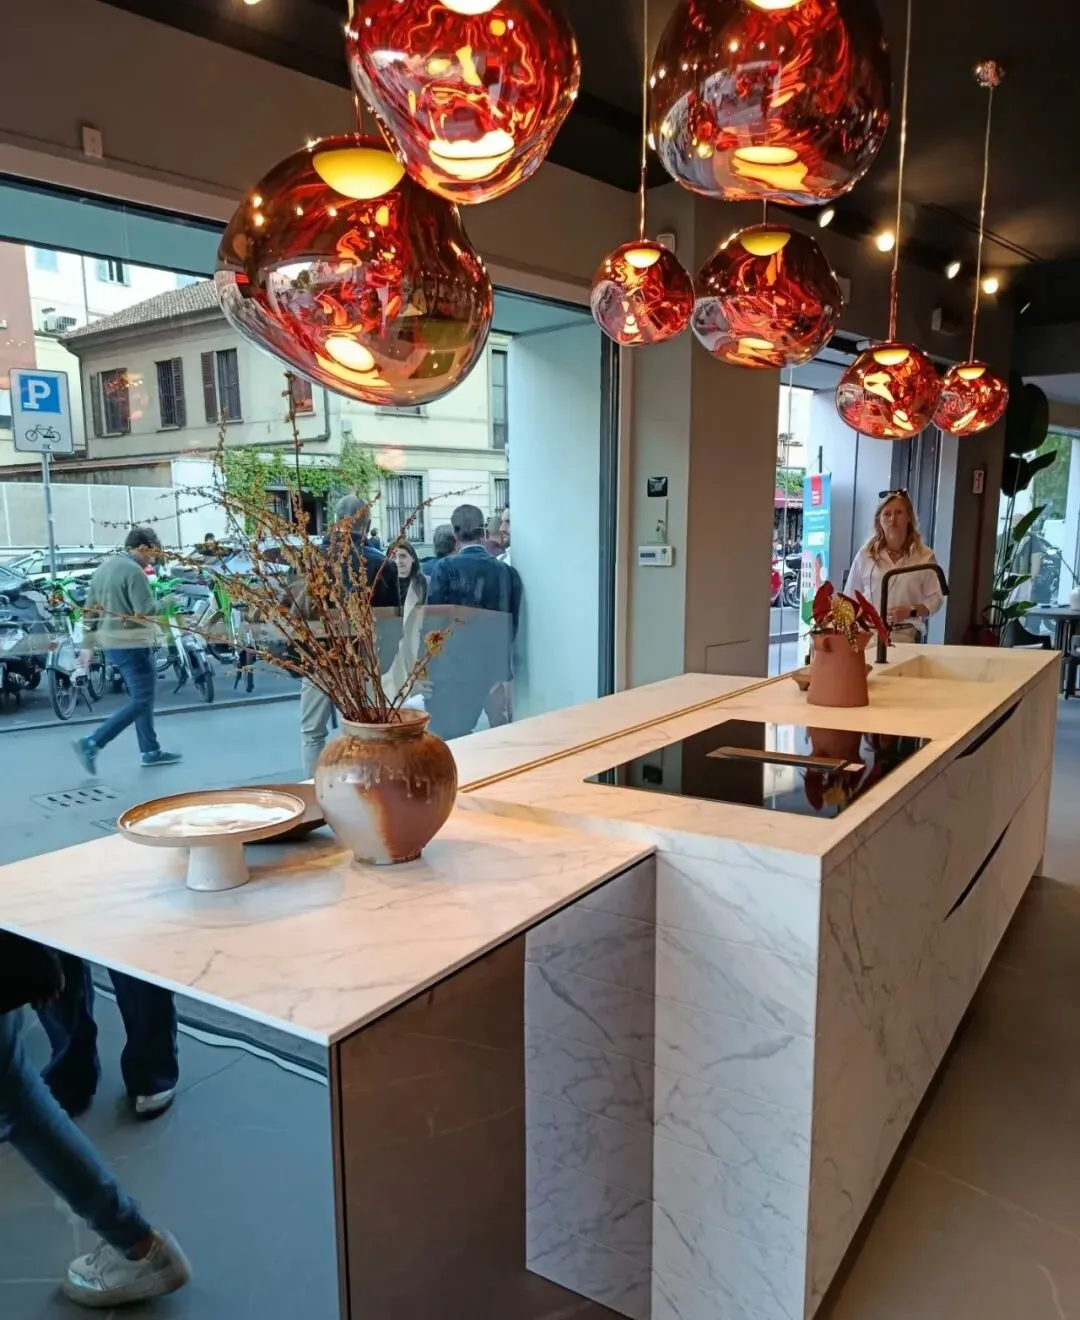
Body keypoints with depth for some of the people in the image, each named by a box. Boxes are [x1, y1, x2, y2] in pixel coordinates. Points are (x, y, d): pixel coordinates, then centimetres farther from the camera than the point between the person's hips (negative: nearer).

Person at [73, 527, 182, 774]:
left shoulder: (104, 567, 14)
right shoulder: (133, 570, -14)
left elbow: (90, 611, 16)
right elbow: (145, 610, -20)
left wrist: (88, 645, 18)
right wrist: (166, 602, -1)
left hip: (111, 643, 10)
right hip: (132, 644, -10)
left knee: (139, 697, 17)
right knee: (141, 701, -6)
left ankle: (151, 751, 21)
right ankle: (91, 744, -11)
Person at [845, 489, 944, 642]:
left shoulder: (924, 556, 4)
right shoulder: (866, 554, 6)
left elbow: (935, 598, 4)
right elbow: (851, 597, 10)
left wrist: (910, 611, -13)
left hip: (906, 634, -1)